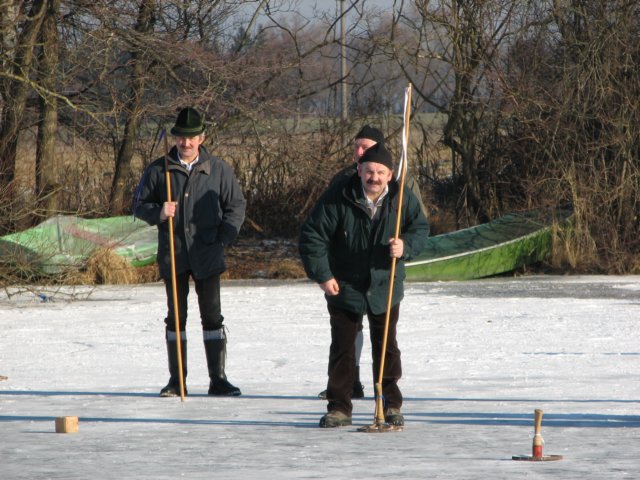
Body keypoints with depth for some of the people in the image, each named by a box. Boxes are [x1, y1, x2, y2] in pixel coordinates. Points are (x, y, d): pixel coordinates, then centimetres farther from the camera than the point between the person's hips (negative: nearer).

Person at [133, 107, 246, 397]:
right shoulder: (158, 171, 3)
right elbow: (139, 206, 8)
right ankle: (176, 381, 11)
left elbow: (236, 205, 10)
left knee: (212, 316, -1)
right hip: (173, 256, 1)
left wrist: (223, 238, -3)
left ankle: (218, 379, 5)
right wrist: (158, 213, -13)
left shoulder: (218, 170, 4)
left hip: (207, 256, -1)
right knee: (176, 317, 6)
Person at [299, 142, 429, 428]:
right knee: (342, 348, 2)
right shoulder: (337, 198, -17)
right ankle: (339, 408, 10)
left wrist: (406, 246, -17)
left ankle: (391, 406, 17)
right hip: (344, 287, -1)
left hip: (385, 288, 2)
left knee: (386, 347, 7)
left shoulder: (403, 199, -9)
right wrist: (322, 275, -13)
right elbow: (312, 236, -11)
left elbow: (421, 229, 6)